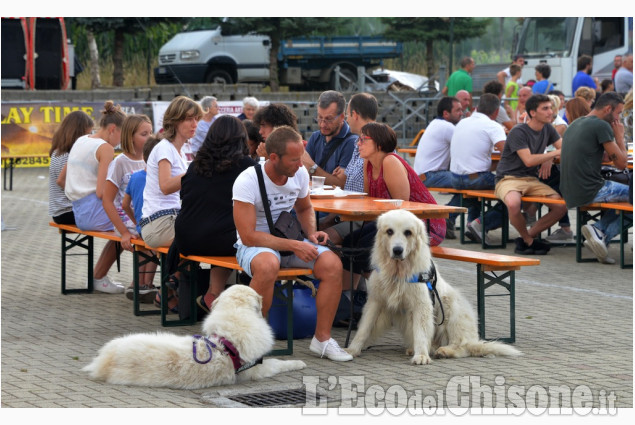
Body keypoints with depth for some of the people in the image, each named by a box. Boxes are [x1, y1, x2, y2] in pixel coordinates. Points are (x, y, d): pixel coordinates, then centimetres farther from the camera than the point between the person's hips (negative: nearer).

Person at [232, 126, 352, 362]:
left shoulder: (300, 174, -3)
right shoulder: (247, 181, -21)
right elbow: (248, 236, -23)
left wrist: (311, 233, -2)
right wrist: (293, 246, -25)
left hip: (291, 240, 6)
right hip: (254, 245, -5)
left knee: (332, 264, -21)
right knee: (268, 265, -41)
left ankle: (322, 338, -9)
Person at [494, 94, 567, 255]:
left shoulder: (548, 129, 10)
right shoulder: (518, 132, -14)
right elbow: (528, 160, -22)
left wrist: (548, 159, -12)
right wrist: (555, 153, -22)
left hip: (531, 180, 7)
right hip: (509, 178, -7)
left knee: (561, 206, -16)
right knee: (514, 203, -40)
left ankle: (526, 238, -1)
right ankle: (529, 240, -11)